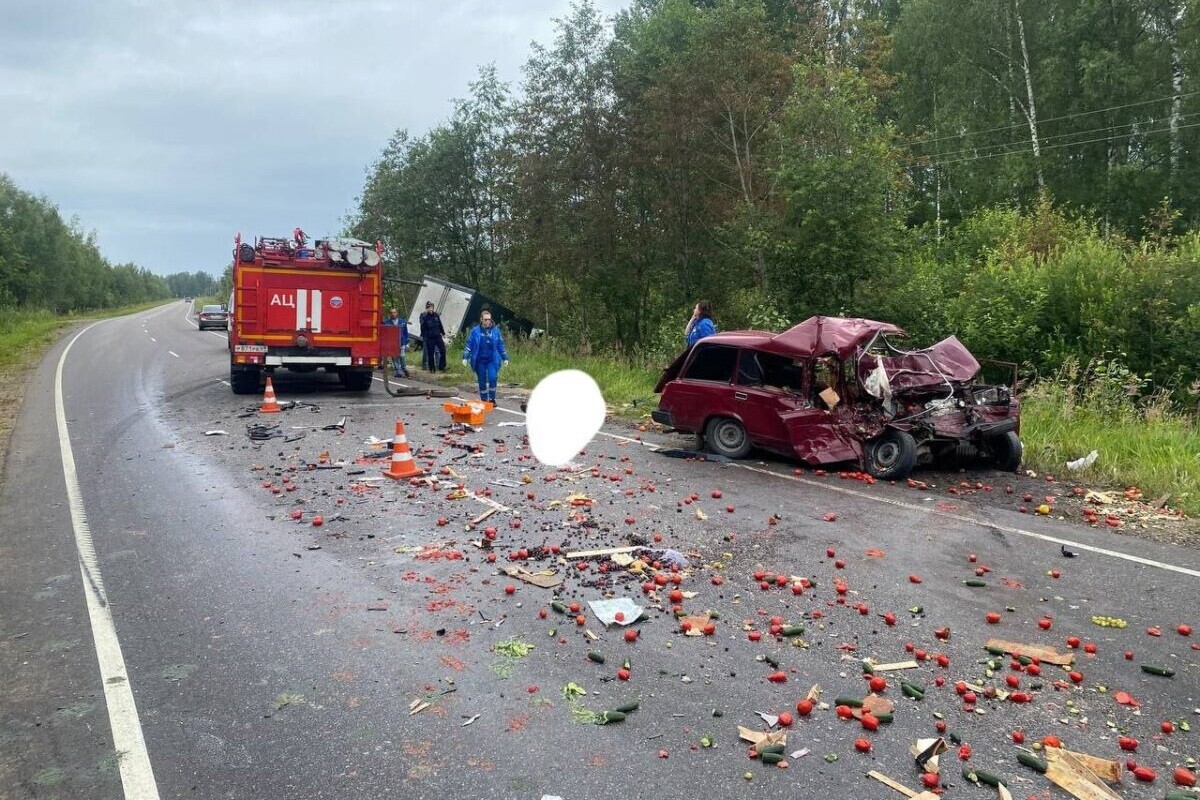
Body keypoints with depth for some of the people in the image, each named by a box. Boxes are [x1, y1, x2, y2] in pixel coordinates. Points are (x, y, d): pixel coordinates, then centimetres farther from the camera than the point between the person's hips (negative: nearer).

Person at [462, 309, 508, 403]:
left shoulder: (495, 330, 2)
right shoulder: (475, 331, -2)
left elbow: (501, 345, 10)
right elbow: (469, 345, 1)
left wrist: (505, 358, 11)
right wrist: (465, 357, -5)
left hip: (492, 360, 0)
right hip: (480, 361, 0)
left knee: (492, 378, -15)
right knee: (482, 382, 7)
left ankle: (492, 399, 1)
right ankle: (484, 400, 20)